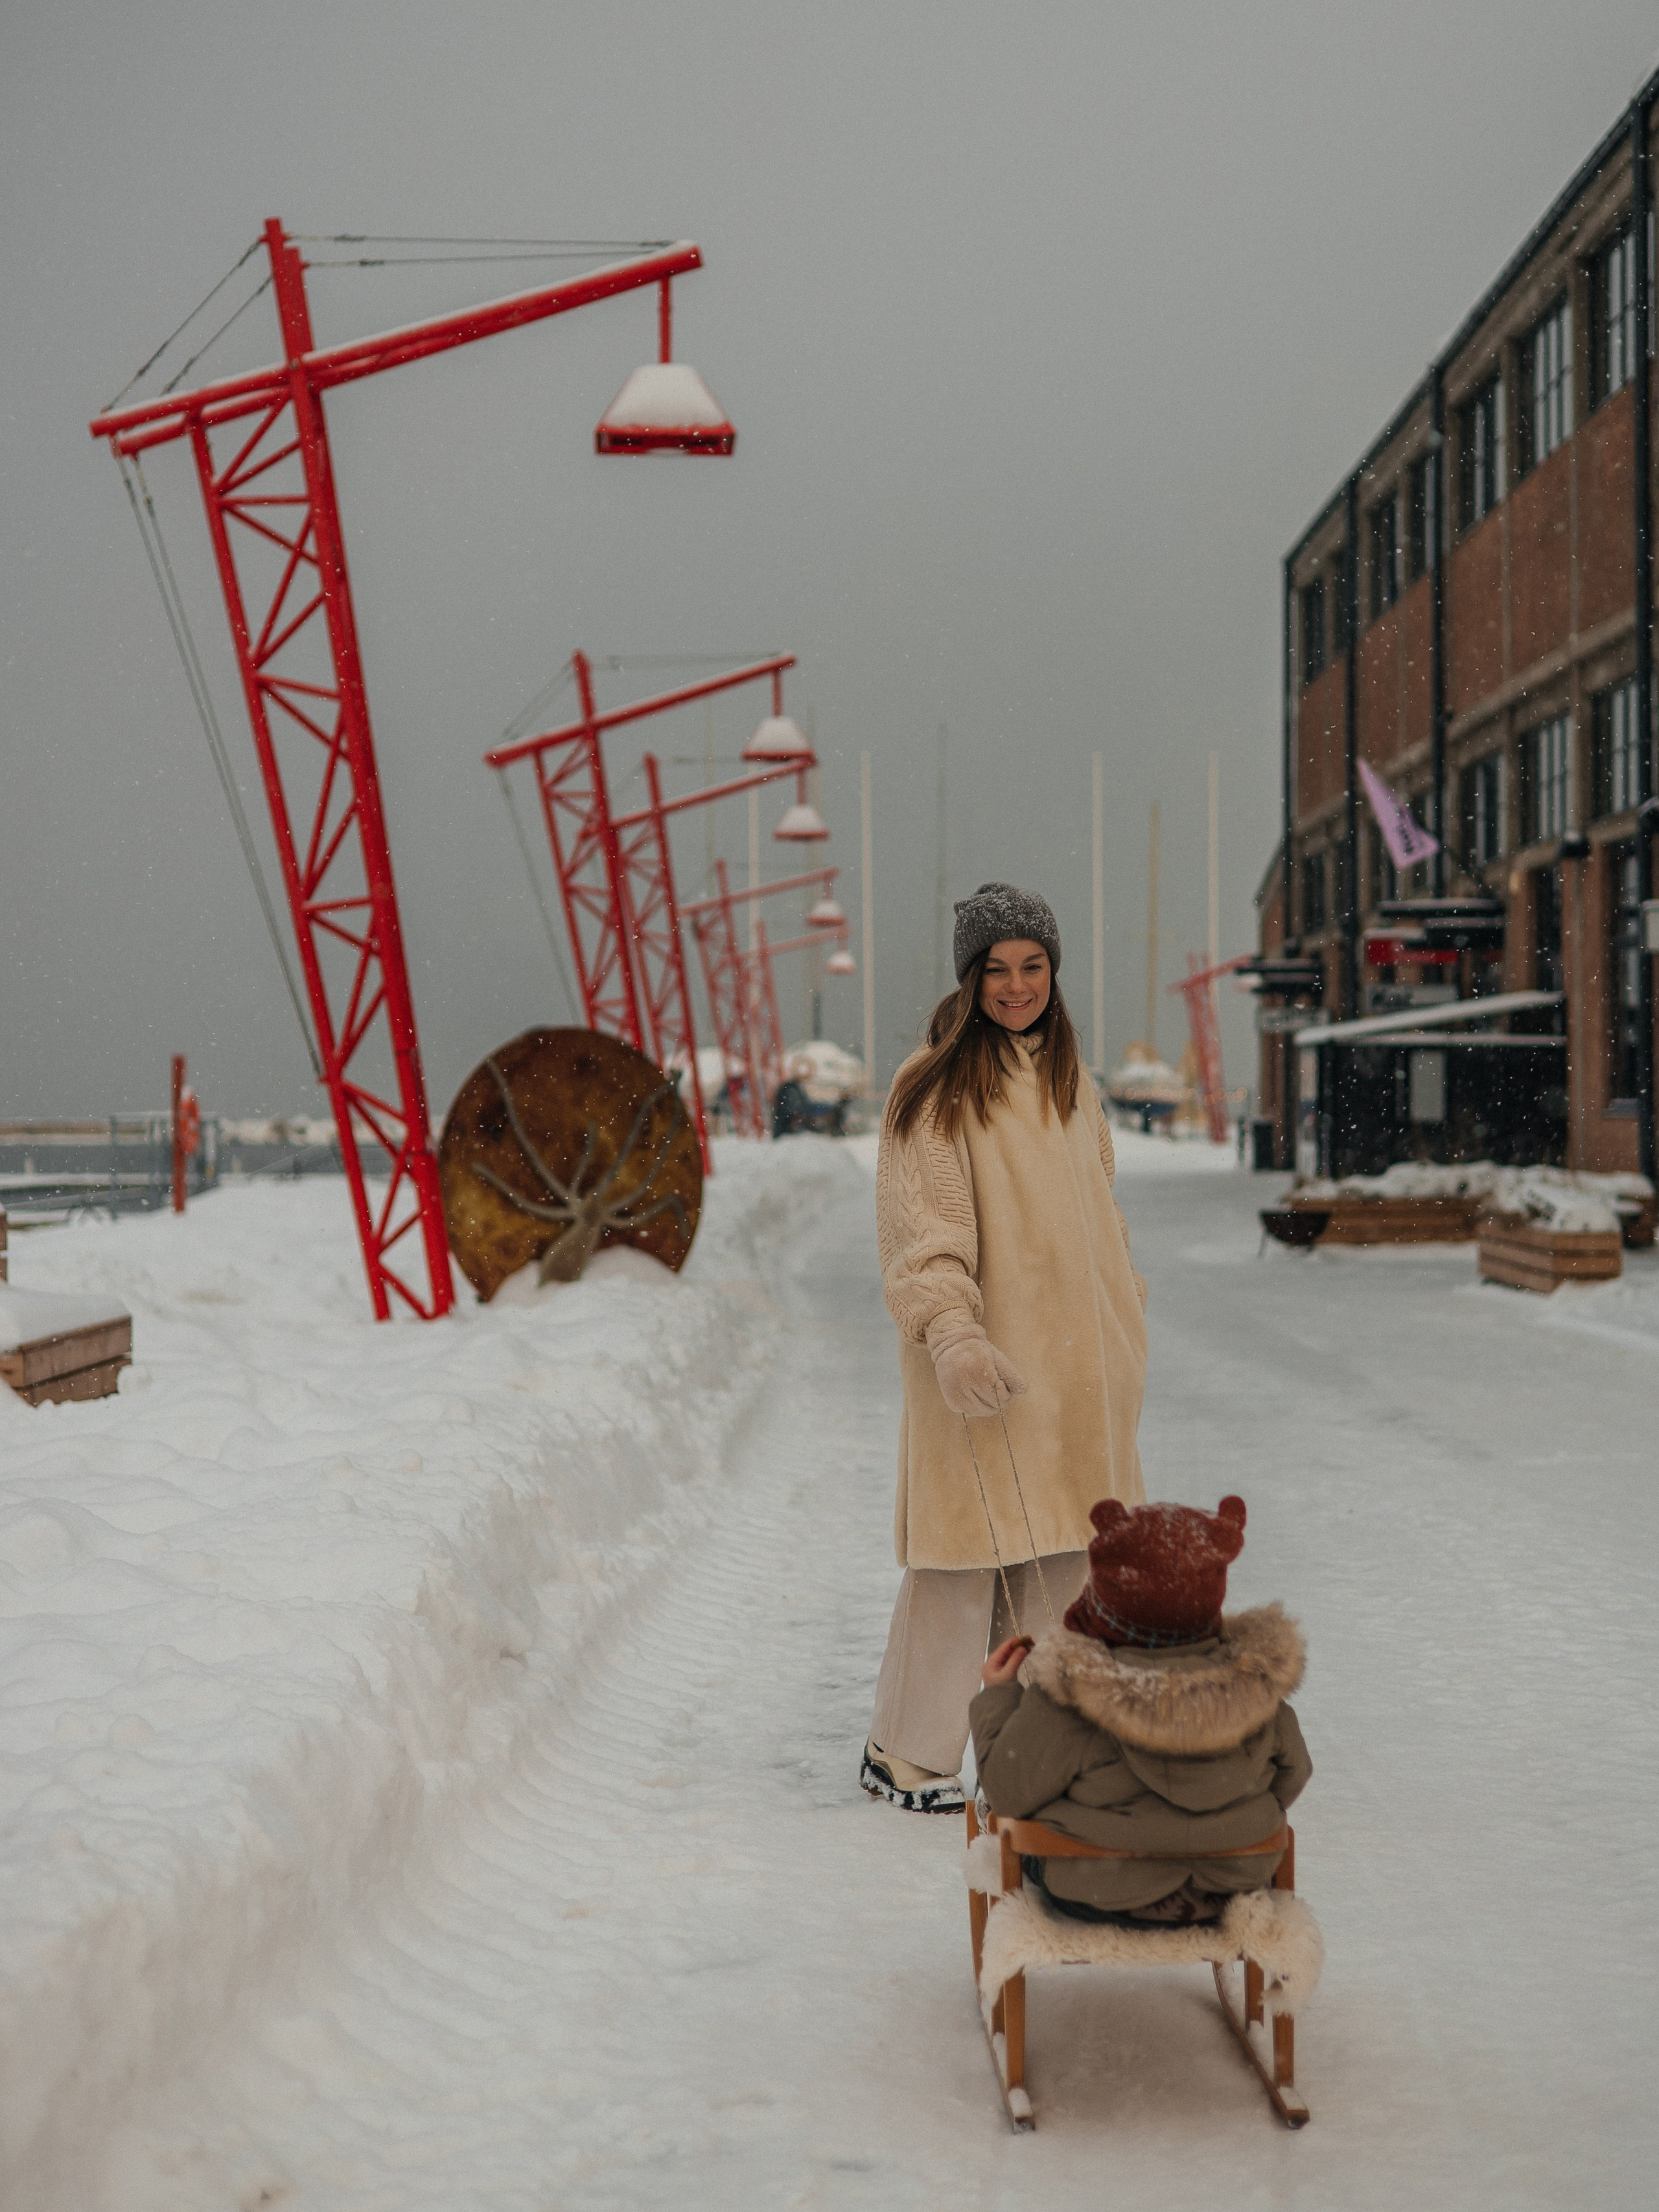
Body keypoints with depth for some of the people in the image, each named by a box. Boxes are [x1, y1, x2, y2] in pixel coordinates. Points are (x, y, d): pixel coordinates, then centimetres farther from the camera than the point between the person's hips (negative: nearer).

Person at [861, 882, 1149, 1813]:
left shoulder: (1069, 1078, 13)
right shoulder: (935, 1088, -8)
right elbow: (922, 1230, -16)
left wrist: (1125, 1330, 20)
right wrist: (952, 1332, -29)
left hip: (1074, 1355, 7)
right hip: (981, 1362, -7)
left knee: (1062, 1555, 9)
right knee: (966, 1550, -5)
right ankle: (906, 1755, 7)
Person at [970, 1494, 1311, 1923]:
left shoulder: (1063, 1701, -30)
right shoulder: (1256, 1682, -19)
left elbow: (1008, 1792, -16)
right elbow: (1289, 1779, -3)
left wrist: (998, 1695, -1)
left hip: (1094, 1895, -3)